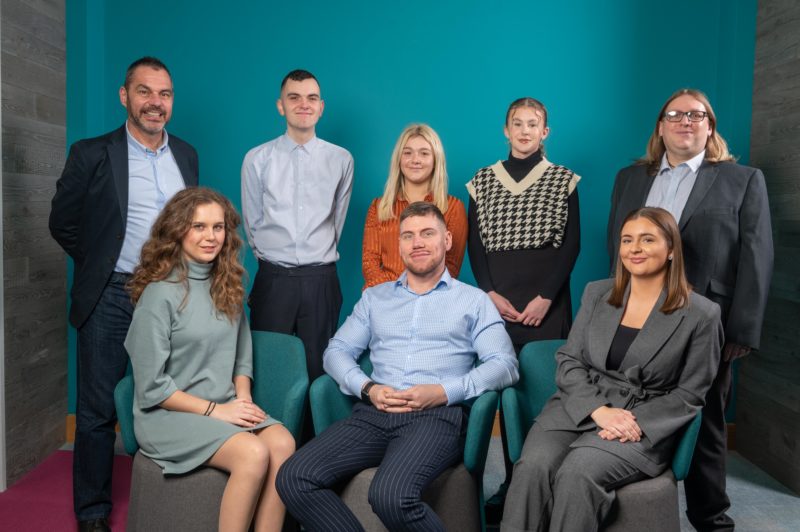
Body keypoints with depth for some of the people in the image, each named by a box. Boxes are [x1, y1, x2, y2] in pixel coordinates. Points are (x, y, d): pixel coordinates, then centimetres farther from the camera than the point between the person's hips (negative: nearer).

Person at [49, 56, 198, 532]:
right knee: (99, 411, 5)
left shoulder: (186, 155, 8)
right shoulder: (92, 155, -5)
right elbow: (63, 223, 3)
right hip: (111, 299, -3)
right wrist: (101, 264, 3)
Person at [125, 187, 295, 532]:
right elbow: (151, 387, -11)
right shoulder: (160, 294, -10)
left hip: (225, 407, 6)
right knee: (254, 454, -30)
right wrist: (214, 410, -14)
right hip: (167, 414, -5)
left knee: (283, 444, -25)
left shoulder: (227, 286, 9)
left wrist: (243, 399, -3)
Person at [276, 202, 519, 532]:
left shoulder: (473, 300, 14)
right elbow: (337, 351, 16)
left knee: (390, 495, -33)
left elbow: (504, 365, 2)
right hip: (373, 413, 4)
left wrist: (444, 391, -12)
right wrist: (367, 388, -5)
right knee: (294, 478, -20)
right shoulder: (374, 297, 23)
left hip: (437, 415, -3)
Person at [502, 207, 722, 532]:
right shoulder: (596, 293, 10)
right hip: (579, 407, 3)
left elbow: (689, 394, 2)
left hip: (644, 426, -3)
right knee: (532, 467, -27)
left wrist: (637, 422, -13)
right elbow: (568, 362, 7)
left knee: (577, 474, -31)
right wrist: (599, 410, -11)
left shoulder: (700, 314, 0)